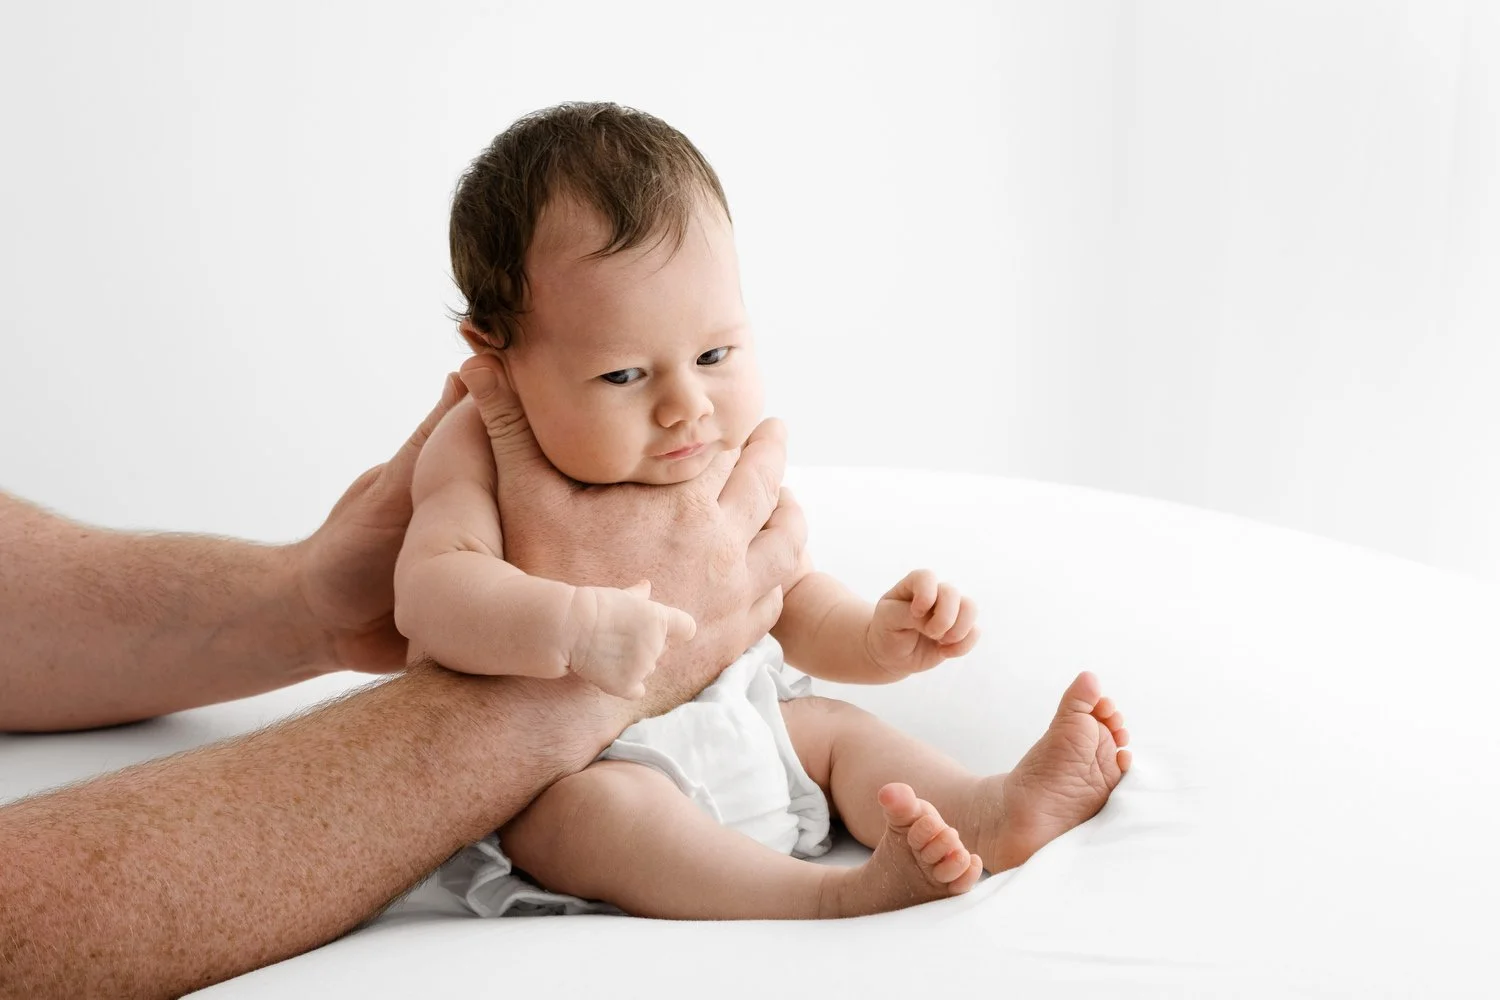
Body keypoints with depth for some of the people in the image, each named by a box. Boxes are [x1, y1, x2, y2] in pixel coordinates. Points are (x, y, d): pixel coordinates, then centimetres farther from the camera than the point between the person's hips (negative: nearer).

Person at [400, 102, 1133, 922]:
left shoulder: (733, 460, 1)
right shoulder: (484, 454, -15)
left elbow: (793, 607, 14)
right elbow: (429, 592, -31)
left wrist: (884, 638, -6)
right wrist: (570, 625, -47)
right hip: (556, 773, -7)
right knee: (589, 806, -34)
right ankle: (838, 895, -41)